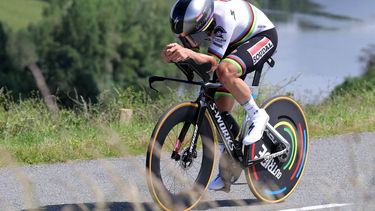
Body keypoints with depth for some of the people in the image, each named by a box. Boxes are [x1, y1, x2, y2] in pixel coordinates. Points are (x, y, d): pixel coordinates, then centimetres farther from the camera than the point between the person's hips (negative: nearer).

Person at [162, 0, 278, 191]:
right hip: (235, 44, 7)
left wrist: (187, 52, -57)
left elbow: (213, 61, -39)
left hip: (262, 37, -7)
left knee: (224, 71, -37)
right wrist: (172, 55, -35)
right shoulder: (190, 17, -20)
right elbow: (192, 52, -12)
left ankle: (257, 116, -15)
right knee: (222, 107, -1)